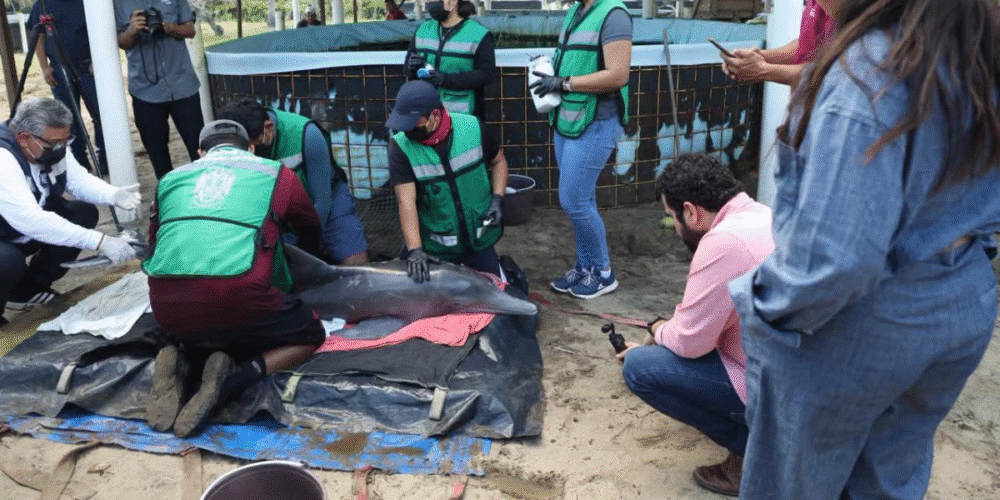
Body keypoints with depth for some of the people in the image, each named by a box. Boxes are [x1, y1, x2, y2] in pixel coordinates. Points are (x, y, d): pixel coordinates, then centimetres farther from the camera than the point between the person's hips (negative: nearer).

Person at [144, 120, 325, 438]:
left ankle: (181, 360, 3)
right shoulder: (275, 173, 20)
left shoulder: (171, 178, 26)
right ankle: (229, 382, -4)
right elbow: (312, 233, 36)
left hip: (166, 305, 5)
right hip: (237, 296, -4)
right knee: (310, 335, 19)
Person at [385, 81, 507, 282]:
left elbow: (498, 161, 7)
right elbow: (406, 201, -22)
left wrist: (498, 198, -8)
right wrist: (415, 249, -31)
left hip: (479, 240, 1)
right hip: (434, 247, 0)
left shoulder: (472, 127, -12)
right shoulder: (401, 146, -16)